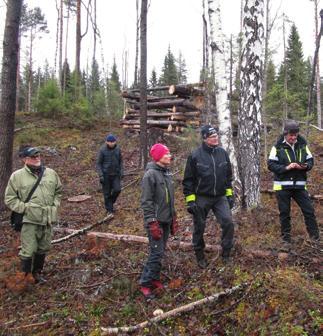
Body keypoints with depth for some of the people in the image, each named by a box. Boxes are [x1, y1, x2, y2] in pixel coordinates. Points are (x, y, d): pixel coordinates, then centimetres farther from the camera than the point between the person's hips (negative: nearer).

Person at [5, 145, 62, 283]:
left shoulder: (51, 173, 5)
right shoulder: (17, 176, -6)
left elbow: (58, 191, 19)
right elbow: (9, 198, -2)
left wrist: (55, 205, 5)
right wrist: (25, 208, -12)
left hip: (48, 220, 4)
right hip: (29, 220, -4)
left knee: (43, 249, 17)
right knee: (28, 251, -3)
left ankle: (37, 273, 37)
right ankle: (25, 277, 17)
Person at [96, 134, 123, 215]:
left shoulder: (118, 149, -1)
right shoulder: (102, 150, -10)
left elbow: (120, 161, 10)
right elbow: (98, 163, -6)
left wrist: (121, 172, 1)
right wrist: (100, 175, -13)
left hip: (116, 174, 3)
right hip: (106, 175, -2)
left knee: (117, 190, -8)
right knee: (107, 193, 3)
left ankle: (111, 202, 22)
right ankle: (109, 209, 17)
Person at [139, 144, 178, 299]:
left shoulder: (167, 173, 10)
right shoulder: (150, 174, -15)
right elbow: (146, 201, -17)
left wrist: (174, 219, 18)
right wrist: (152, 223, -20)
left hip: (166, 220, 8)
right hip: (156, 221, -8)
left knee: (161, 251, 14)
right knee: (157, 252, -6)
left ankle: (155, 278, 27)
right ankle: (145, 283, 7)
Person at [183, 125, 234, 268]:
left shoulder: (223, 153, 2)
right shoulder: (195, 155, -11)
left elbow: (228, 176, 13)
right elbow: (188, 180, -7)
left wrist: (229, 195, 11)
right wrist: (190, 201, -10)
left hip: (220, 197, 3)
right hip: (201, 198, -3)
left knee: (228, 223, -11)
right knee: (199, 228, 8)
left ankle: (226, 253, 10)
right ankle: (200, 255, 29)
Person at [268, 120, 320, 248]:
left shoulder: (302, 145, 4)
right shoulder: (278, 147, -7)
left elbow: (310, 161, 11)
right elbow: (271, 165, -9)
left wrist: (305, 166, -12)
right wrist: (286, 167, -22)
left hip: (299, 185, 3)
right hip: (282, 186, -3)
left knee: (309, 210, 3)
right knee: (284, 213, 6)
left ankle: (315, 238, 15)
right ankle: (286, 240, 19)